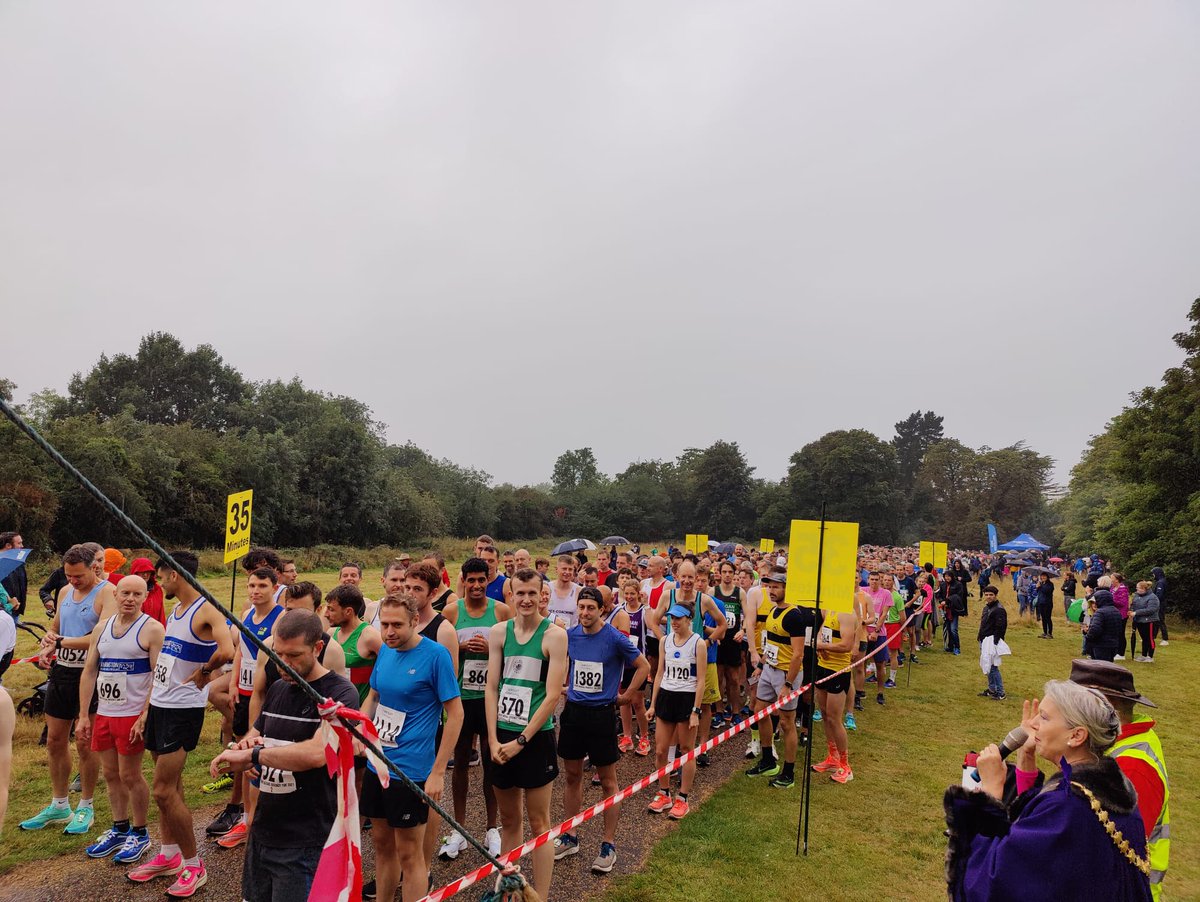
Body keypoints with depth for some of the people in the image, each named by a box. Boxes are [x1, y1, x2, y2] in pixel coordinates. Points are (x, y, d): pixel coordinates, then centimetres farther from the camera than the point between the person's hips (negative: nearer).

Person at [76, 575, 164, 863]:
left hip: (133, 716, -6)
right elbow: (89, 672, 11)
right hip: (103, 714, 6)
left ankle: (140, 835, 18)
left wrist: (145, 717, -19)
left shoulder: (152, 629, -12)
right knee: (111, 774, 15)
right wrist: (83, 715, 6)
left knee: (130, 776, 2)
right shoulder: (101, 628, 8)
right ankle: (119, 829, 31)